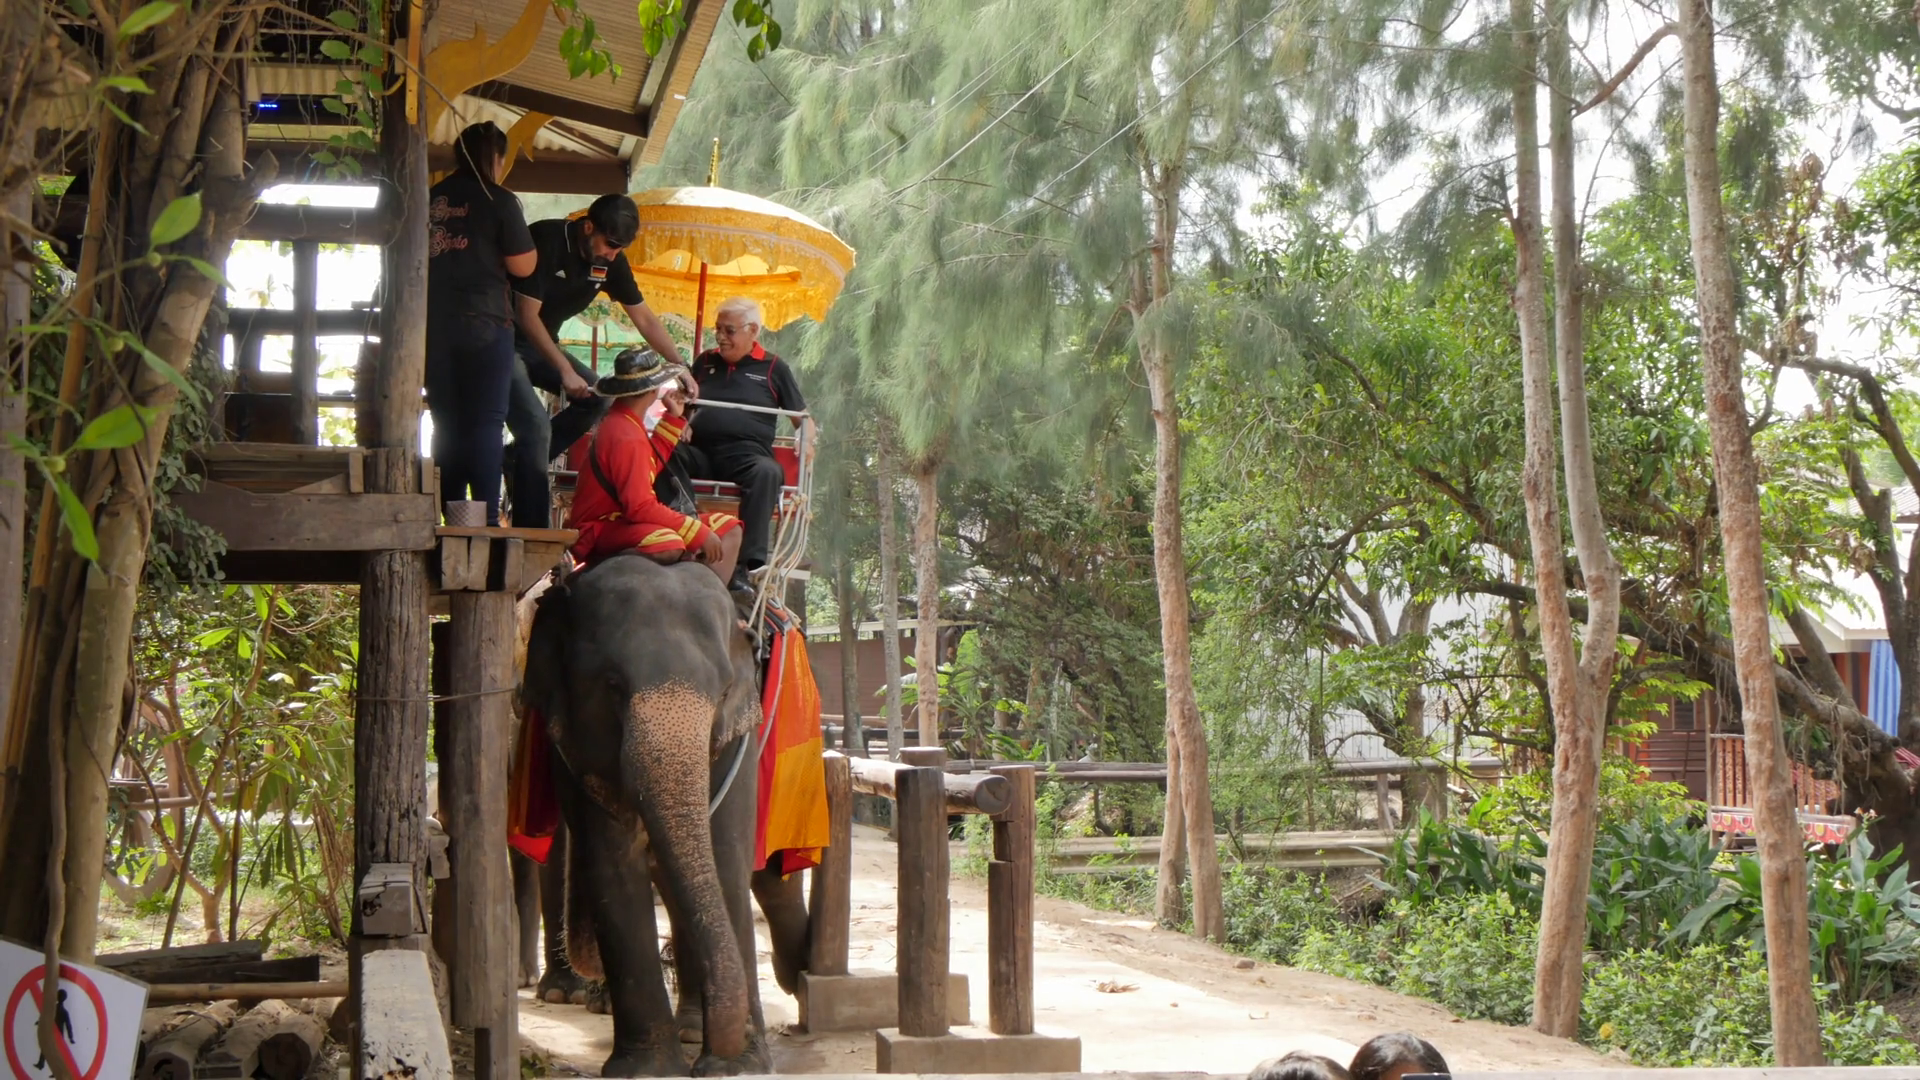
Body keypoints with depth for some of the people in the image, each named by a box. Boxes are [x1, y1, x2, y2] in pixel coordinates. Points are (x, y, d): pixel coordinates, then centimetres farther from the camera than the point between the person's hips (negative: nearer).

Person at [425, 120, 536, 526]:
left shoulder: (430, 200, 8)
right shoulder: (498, 201, -6)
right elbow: (523, 266, -5)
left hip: (434, 326, 4)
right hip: (485, 324, -4)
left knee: (447, 423, 10)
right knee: (485, 423, -3)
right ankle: (487, 519, -8)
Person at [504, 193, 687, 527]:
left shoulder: (610, 262, -3)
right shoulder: (546, 241, -24)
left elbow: (645, 319, 4)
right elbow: (527, 315, -24)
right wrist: (565, 371, -25)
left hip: (540, 344, 8)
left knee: (597, 398, -7)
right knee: (536, 425, -22)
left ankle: (519, 460, 3)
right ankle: (530, 535, -21)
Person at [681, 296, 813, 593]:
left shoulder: (773, 368, 17)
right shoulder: (705, 362, 26)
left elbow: (804, 419, 19)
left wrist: (805, 443, -4)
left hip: (746, 454, -2)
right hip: (701, 454, 2)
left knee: (766, 472, -39)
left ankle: (746, 565, -44)